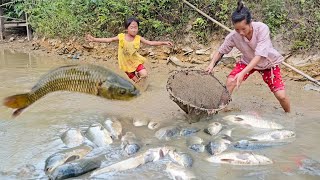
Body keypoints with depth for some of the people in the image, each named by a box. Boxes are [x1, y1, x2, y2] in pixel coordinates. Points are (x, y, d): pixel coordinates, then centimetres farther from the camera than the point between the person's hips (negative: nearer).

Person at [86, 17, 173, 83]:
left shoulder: (138, 38, -12)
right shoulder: (121, 37, -14)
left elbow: (151, 43, -14)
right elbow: (108, 40, -14)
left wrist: (164, 42, -23)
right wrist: (94, 39, -20)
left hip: (136, 60, 1)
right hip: (126, 63, -1)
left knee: (144, 75, -18)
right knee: (136, 81, 4)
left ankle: (138, 73, 16)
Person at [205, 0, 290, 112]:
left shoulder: (262, 29, -35)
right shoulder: (233, 36, -27)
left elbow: (260, 55, -41)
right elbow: (221, 51, -12)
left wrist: (243, 73, -52)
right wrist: (212, 64, -31)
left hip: (268, 62, -2)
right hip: (248, 61, 2)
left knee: (281, 95, -11)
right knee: (230, 82, -21)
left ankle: (288, 115, 20)